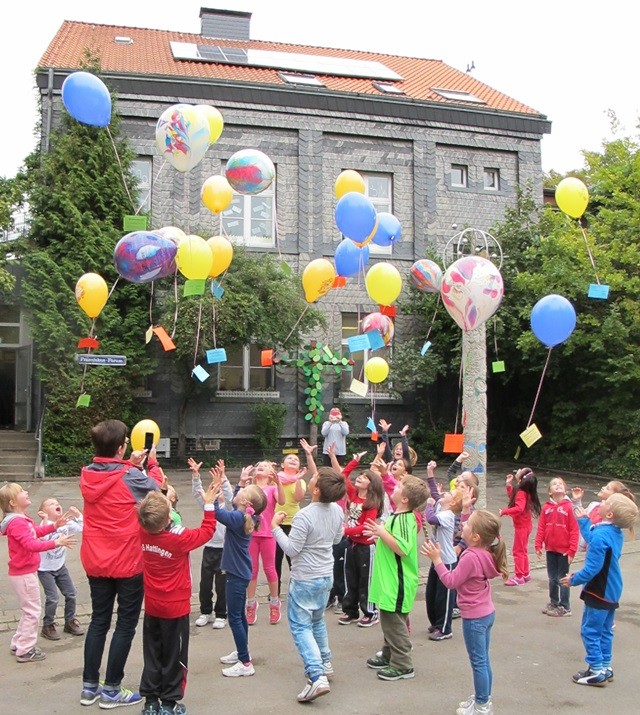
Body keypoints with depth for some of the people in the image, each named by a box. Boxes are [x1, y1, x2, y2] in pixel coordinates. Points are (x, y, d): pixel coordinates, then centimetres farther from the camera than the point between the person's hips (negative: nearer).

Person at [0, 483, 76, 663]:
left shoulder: (22, 519, 9)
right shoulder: (17, 523, -24)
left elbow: (36, 532, 25)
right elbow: (32, 544, -36)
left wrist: (54, 525, 13)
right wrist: (56, 543, -39)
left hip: (24, 572, 10)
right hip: (24, 574, -10)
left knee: (29, 611, 21)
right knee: (32, 612, -2)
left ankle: (18, 644, 31)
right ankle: (25, 651, 7)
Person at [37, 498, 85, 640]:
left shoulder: (66, 523, -3)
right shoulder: (45, 524, -20)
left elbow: (83, 529, -4)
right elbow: (43, 537, -39)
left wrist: (78, 515, -10)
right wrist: (45, 520, -42)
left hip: (60, 566, 6)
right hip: (45, 568, -6)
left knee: (71, 594, 8)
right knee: (52, 598, -10)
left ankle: (70, 622, 25)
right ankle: (48, 626, 9)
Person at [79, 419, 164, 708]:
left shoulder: (87, 475, -3)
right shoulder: (131, 477, -19)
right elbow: (157, 487, 1)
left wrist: (130, 464, 16)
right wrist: (152, 461, 14)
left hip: (95, 562, 6)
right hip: (127, 563, -6)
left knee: (98, 621, 17)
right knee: (125, 625, 6)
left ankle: (89, 687, 22)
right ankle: (111, 690, 11)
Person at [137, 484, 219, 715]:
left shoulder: (143, 532, -13)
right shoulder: (179, 538, -25)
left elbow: (148, 517, 6)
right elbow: (207, 531, -10)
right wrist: (209, 504, -3)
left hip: (152, 606, 4)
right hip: (176, 607, -4)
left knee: (152, 655, 15)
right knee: (174, 656, 9)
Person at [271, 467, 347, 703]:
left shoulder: (304, 516, -27)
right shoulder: (337, 510, -5)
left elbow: (291, 549, -21)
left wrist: (275, 526, -13)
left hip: (305, 579, -7)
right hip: (326, 576, 7)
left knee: (300, 626, -2)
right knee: (317, 620, 25)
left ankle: (317, 677, -14)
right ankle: (324, 664, 36)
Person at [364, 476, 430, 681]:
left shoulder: (404, 520, -23)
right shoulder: (398, 516, 9)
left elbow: (402, 548, -33)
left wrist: (382, 532, -25)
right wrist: (379, 535, 9)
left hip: (398, 582, -10)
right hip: (390, 580, 10)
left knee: (394, 622, -2)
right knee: (388, 619, 20)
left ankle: (402, 665, 8)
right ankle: (388, 656, 34)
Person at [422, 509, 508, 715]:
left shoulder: (470, 557, -28)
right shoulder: (485, 552, -1)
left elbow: (451, 581, -20)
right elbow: (468, 533, 17)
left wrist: (436, 559, -17)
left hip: (474, 618, -9)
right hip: (487, 613, 9)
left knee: (478, 663, 4)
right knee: (483, 660, 19)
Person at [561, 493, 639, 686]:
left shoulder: (600, 536, -27)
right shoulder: (616, 533, 2)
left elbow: (592, 568, -26)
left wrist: (574, 580, -11)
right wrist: (584, 520, 31)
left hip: (599, 593, -9)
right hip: (612, 592, 9)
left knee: (590, 631, 2)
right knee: (605, 631, 18)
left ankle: (597, 672, 7)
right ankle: (605, 667, 26)